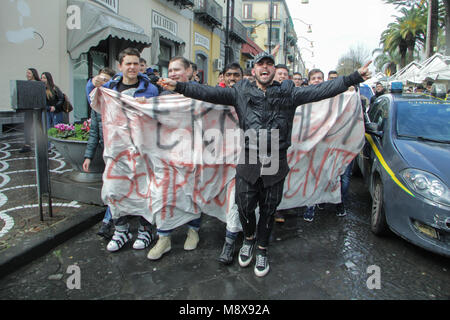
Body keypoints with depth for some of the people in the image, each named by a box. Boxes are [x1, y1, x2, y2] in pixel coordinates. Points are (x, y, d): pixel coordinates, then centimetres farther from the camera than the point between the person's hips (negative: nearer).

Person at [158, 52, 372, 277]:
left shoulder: (288, 93, 5)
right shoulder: (241, 92, 4)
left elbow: (321, 90, 0)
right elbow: (210, 93, -5)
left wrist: (355, 78, -6)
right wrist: (179, 87, -15)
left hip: (275, 164, 1)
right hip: (248, 162, 0)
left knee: (268, 210, 11)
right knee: (245, 208, 6)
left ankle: (261, 249, 35)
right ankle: (249, 238, 39)